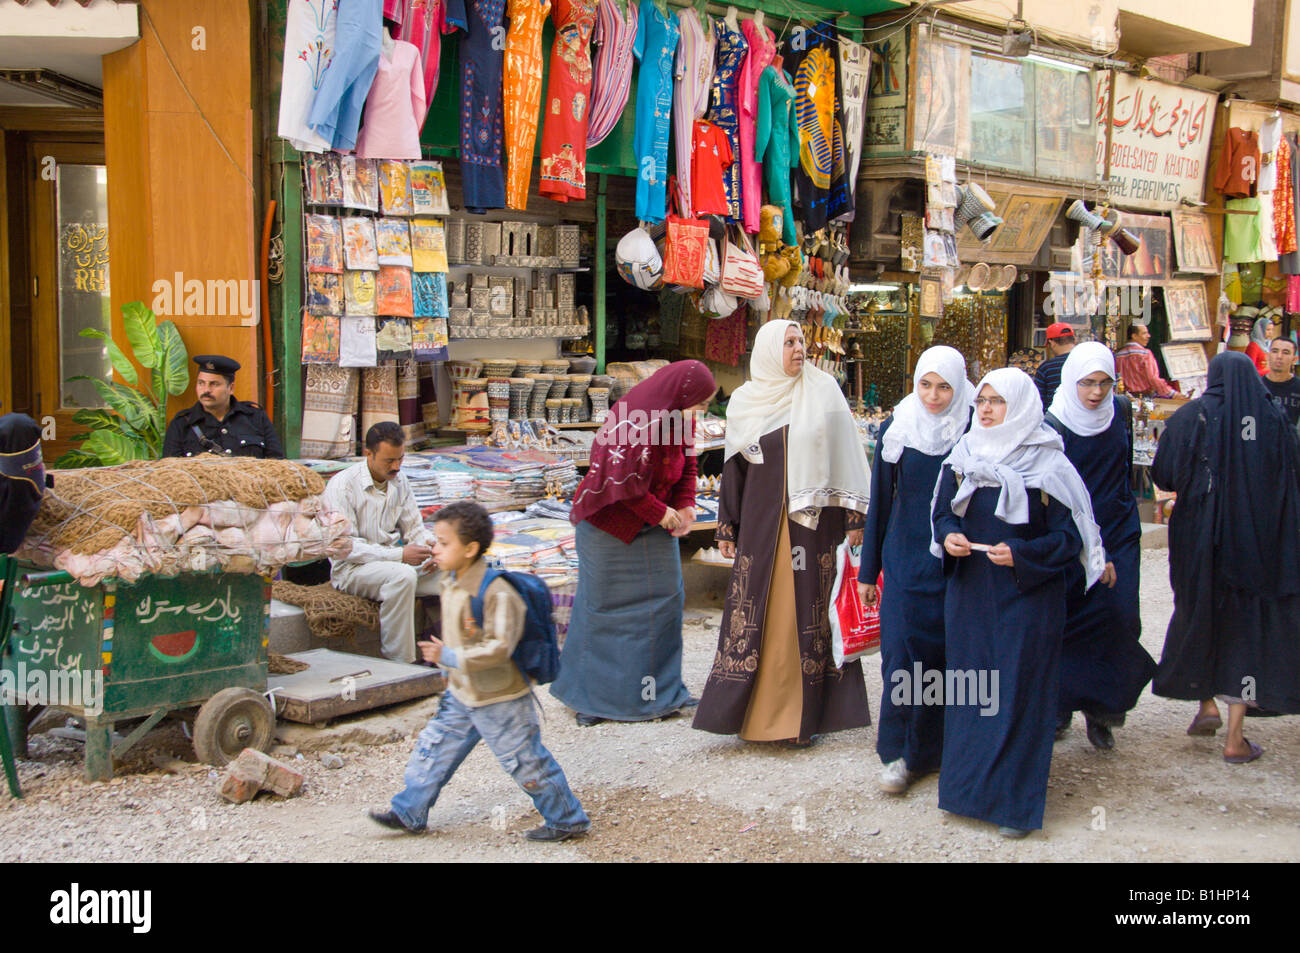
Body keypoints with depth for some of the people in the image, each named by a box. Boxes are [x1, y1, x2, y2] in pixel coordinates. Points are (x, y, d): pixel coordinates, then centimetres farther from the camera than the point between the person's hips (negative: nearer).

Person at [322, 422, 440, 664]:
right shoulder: (342, 485, -13)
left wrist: (430, 548, -12)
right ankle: (399, 663, -31)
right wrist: (400, 555, -26)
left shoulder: (399, 481, 8)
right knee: (403, 576, -37)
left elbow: (415, 528, 13)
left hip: (393, 560, 6)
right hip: (351, 570, -6)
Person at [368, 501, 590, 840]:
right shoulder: (451, 585, 3)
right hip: (461, 695, 9)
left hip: (500, 700, -8)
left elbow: (497, 649, -31)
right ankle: (408, 813, 30)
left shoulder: (495, 593, -27)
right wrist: (452, 674, 20)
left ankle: (567, 819, 19)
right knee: (432, 749, 14)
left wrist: (448, 656, -27)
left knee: (527, 763, 3)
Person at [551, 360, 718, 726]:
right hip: (611, 527, -8)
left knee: (665, 598, 9)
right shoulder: (635, 421, -27)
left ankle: (656, 688, 21)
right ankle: (591, 694, 17)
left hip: (652, 529, 8)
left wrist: (684, 506, -6)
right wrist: (660, 513, -19)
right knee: (605, 607, 3)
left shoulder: (678, 417, -1)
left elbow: (686, 463, 10)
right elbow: (621, 480, -30)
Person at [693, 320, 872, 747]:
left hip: (812, 519, -1)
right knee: (759, 610, 2)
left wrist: (854, 514, -4)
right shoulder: (744, 401, 7)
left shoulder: (823, 390, 2)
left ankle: (803, 714, 9)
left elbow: (846, 452, 0)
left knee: (806, 610, 1)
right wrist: (727, 527, 10)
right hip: (761, 520, 2)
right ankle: (756, 710, 13)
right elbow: (733, 468, 11)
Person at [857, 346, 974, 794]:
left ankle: (945, 745, 22)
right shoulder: (897, 428, 2)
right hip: (906, 559, 1)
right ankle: (900, 753, 4)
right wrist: (868, 570, 7)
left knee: (951, 652, 5)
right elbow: (880, 500, 7)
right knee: (903, 652, -4)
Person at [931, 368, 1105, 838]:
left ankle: (1015, 799, 9)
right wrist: (949, 537, -9)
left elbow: (1070, 538, -8)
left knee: (1018, 690, -1)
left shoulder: (1048, 466, -8)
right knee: (968, 687, 8)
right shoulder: (963, 457, 6)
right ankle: (969, 785, 21)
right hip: (970, 593, 4)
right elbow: (944, 513, 13)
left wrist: (1020, 554, -21)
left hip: (1026, 598, -4)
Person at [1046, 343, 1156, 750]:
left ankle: (1101, 710, 6)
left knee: (1117, 617, -6)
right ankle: (1059, 706, 17)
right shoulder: (1054, 426, -13)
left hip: (1119, 536, 3)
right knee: (1068, 621, 0)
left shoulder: (1121, 410, 1)